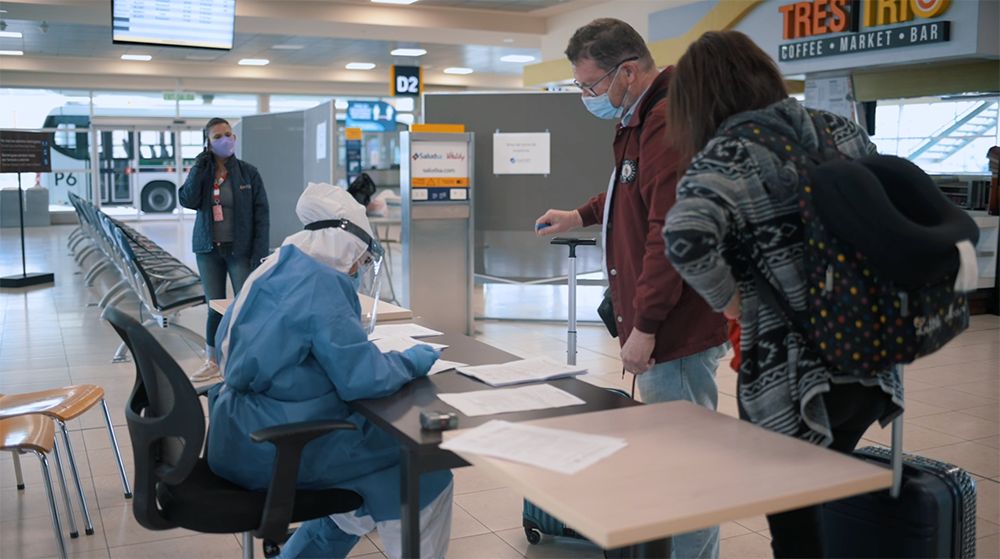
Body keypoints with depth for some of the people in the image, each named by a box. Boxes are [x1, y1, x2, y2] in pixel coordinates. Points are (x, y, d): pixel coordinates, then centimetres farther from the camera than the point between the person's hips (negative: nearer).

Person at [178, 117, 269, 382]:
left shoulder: (248, 172, -2)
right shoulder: (201, 172, 5)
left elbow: (261, 214, -4)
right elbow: (188, 201, -11)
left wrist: (260, 253, -10)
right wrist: (198, 168, -14)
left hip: (239, 250, -2)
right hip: (209, 250, 2)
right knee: (215, 307, 10)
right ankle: (212, 362, 23)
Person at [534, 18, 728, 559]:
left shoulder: (668, 123, -18)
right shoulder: (640, 119, 16)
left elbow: (672, 233, -24)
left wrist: (644, 325, -21)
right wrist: (582, 215, 26)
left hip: (674, 331, -11)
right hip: (661, 325, 11)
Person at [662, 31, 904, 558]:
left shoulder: (728, 154, -13)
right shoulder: (839, 130, 7)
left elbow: (685, 237, -33)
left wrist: (729, 300, -15)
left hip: (792, 379, -7)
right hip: (871, 363, 7)